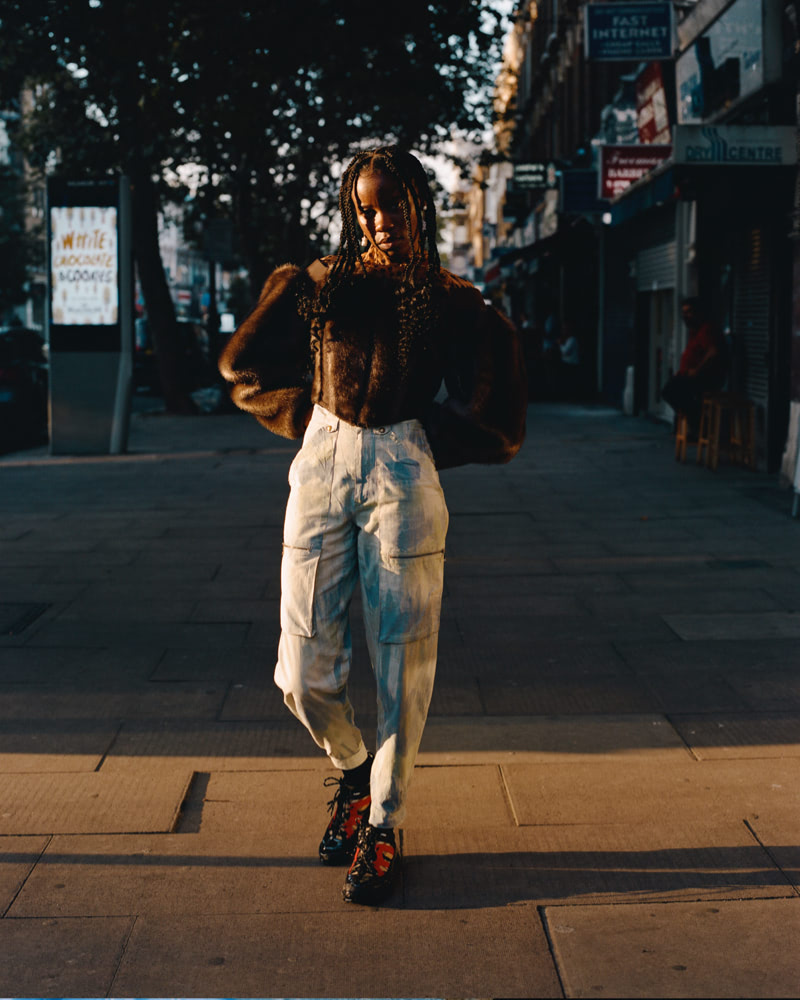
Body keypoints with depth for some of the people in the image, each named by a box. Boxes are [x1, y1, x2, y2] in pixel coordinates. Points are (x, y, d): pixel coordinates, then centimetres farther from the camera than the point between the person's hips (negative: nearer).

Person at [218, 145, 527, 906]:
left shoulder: (450, 302, 7)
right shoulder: (318, 285, 10)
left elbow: (493, 416, 9)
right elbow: (245, 366, 19)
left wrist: (426, 441, 6)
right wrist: (312, 421, 12)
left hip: (404, 478, -2)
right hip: (322, 471, 2)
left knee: (401, 664, -1)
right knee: (303, 672, 0)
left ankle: (382, 823, 13)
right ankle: (352, 770, 30)